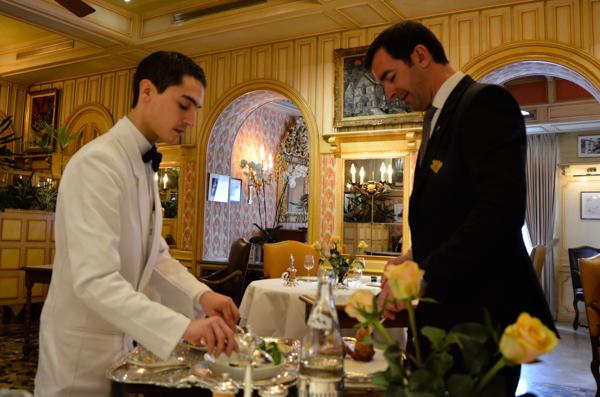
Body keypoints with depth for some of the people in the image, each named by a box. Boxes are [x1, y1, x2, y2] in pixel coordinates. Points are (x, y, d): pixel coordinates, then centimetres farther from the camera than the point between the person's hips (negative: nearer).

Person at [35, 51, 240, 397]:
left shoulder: (145, 166, 7)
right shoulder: (97, 163, -22)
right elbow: (94, 280, -31)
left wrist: (200, 295, -9)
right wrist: (183, 327, -39)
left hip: (121, 341, 8)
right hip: (82, 355, -8)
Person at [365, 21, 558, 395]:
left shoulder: (485, 102, -12)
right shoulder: (439, 117, 18)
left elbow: (502, 209, -25)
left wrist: (422, 275, -23)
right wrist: (416, 259, 4)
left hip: (479, 316, -9)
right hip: (444, 315, 9)